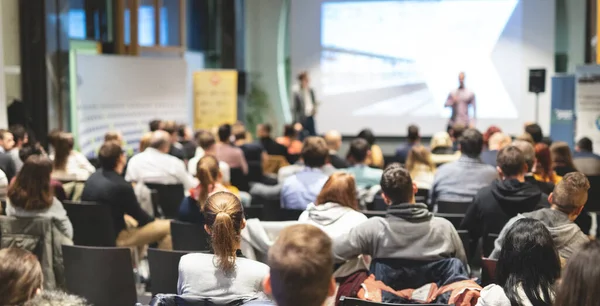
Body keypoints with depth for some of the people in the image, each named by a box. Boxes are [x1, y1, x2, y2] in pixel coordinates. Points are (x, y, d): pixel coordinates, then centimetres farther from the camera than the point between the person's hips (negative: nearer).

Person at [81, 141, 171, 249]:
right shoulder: (122, 186, -24)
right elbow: (142, 219, -9)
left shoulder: (92, 177, 0)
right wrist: (155, 221, 7)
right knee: (167, 227, -7)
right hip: (114, 238, -9)